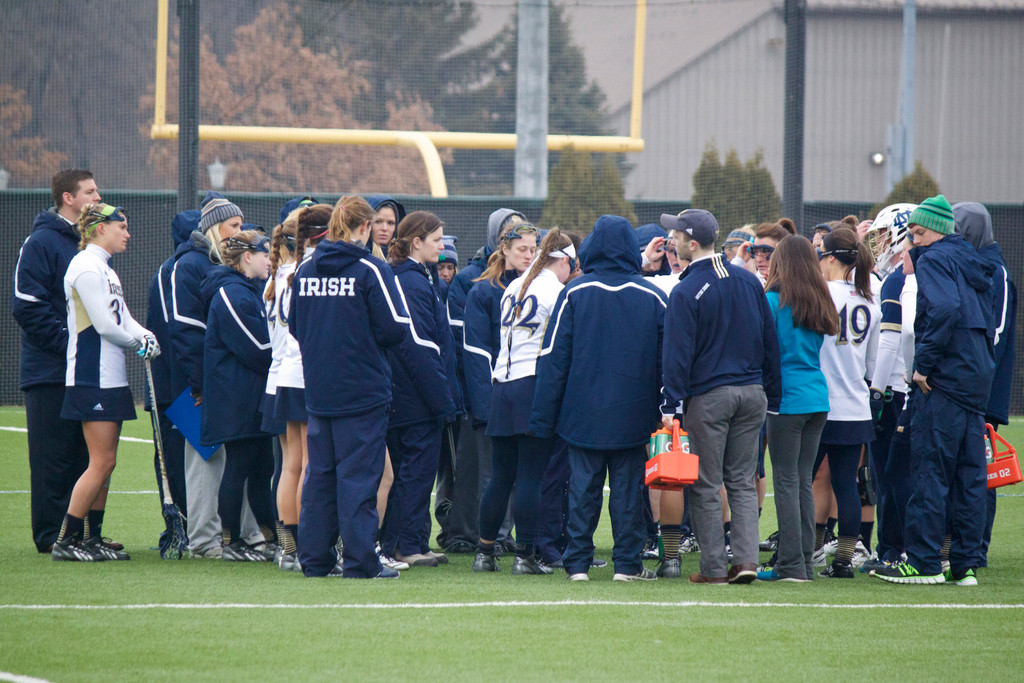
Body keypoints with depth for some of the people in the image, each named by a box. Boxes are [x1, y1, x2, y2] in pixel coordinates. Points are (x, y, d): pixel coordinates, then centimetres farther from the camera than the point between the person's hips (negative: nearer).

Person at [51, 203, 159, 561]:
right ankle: (66, 541, -7)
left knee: (105, 462, 10)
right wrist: (139, 341, -2)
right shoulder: (86, 267, -14)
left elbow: (123, 317, 15)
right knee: (102, 462, -10)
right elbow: (105, 326, -17)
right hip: (93, 380, -10)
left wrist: (145, 336, -6)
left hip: (110, 379, 10)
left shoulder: (104, 268, 18)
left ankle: (92, 539, 13)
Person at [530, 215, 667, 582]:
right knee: (627, 487, 6)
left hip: (583, 413, 0)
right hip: (632, 414, 0)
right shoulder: (653, 297, -1)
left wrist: (544, 414, 1)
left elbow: (554, 356, -3)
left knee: (583, 486, 5)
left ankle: (578, 562, 4)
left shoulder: (573, 294, -4)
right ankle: (627, 562, 7)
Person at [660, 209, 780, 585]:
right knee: (742, 482, 10)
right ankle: (746, 559, -1)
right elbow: (770, 342, 11)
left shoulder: (686, 292, -11)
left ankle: (714, 567, 3)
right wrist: (772, 396, 16)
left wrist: (671, 406, -13)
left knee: (705, 486, 3)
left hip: (708, 396, -5)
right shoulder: (749, 282, 7)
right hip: (752, 393, 5)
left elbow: (678, 354, -14)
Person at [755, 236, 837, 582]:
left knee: (786, 481, -3)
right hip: (818, 398, 6)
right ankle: (805, 562, 13)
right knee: (804, 480, 11)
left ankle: (791, 565, -5)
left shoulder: (774, 301, -9)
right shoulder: (820, 303, 9)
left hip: (788, 398, -6)